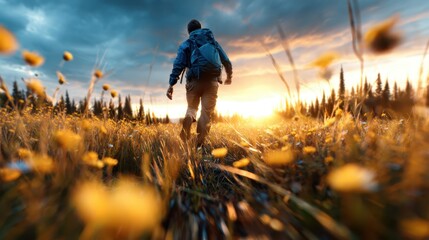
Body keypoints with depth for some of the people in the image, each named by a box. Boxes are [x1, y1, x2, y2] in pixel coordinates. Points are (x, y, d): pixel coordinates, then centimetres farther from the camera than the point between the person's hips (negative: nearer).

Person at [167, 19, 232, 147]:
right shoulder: (214, 42, 21)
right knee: (206, 112, 1)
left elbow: (178, 64, -3)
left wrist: (171, 84, -9)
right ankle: (199, 144, -3)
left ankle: (185, 139, -3)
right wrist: (229, 76, 36)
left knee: (191, 108, 17)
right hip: (212, 81, 1)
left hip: (195, 81, 0)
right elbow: (227, 62, 21)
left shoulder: (186, 44, 13)